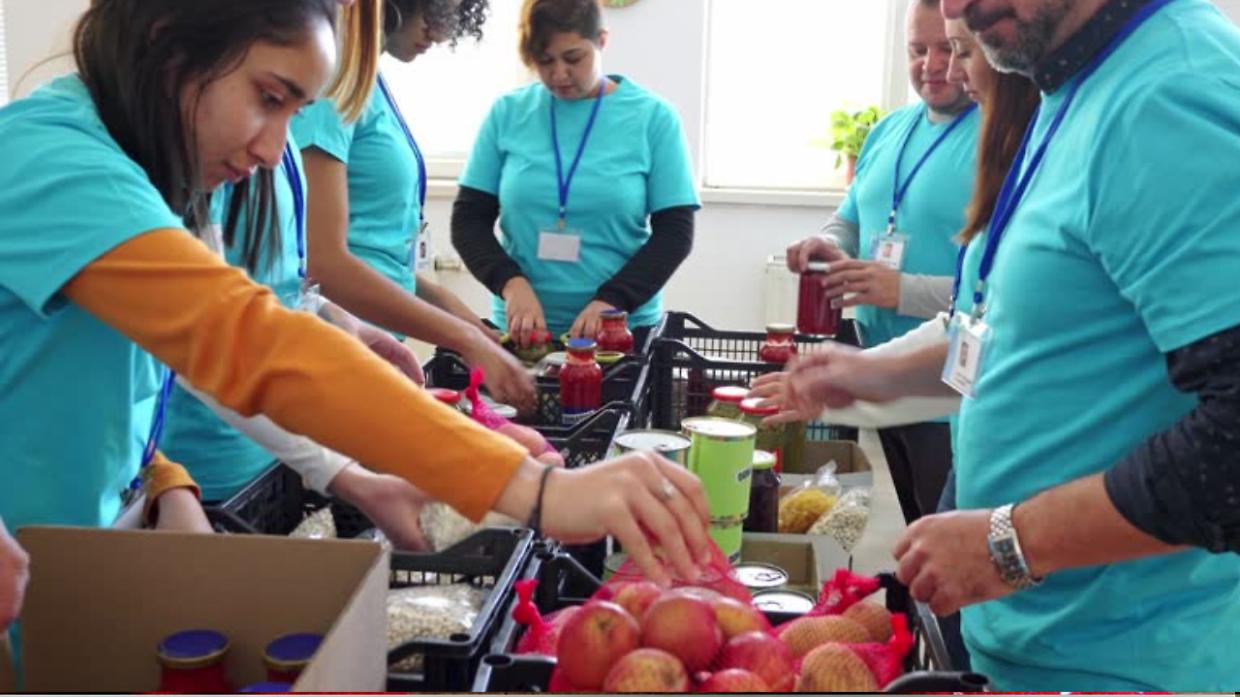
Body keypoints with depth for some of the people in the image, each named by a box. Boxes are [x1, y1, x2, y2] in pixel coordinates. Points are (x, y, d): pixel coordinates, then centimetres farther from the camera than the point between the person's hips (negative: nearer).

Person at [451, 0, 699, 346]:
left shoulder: (653, 117, -3)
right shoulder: (508, 113, 1)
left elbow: (674, 232, -4)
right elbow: (469, 219, 2)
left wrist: (611, 301, -17)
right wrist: (511, 284, -15)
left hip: (622, 327, -1)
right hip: (522, 328, 1)